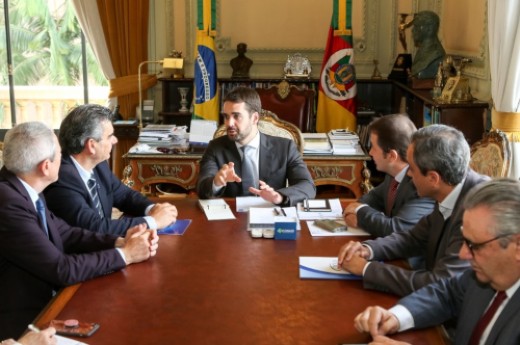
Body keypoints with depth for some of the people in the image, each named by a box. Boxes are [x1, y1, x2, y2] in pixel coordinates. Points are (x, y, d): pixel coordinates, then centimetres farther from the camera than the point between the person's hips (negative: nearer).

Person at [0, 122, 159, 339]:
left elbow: (64, 234, 5)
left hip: (45, 299, 8)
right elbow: (61, 269, -24)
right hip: (22, 320, -8)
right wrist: (124, 254, -14)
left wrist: (119, 241, -8)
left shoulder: (21, 187, -1)